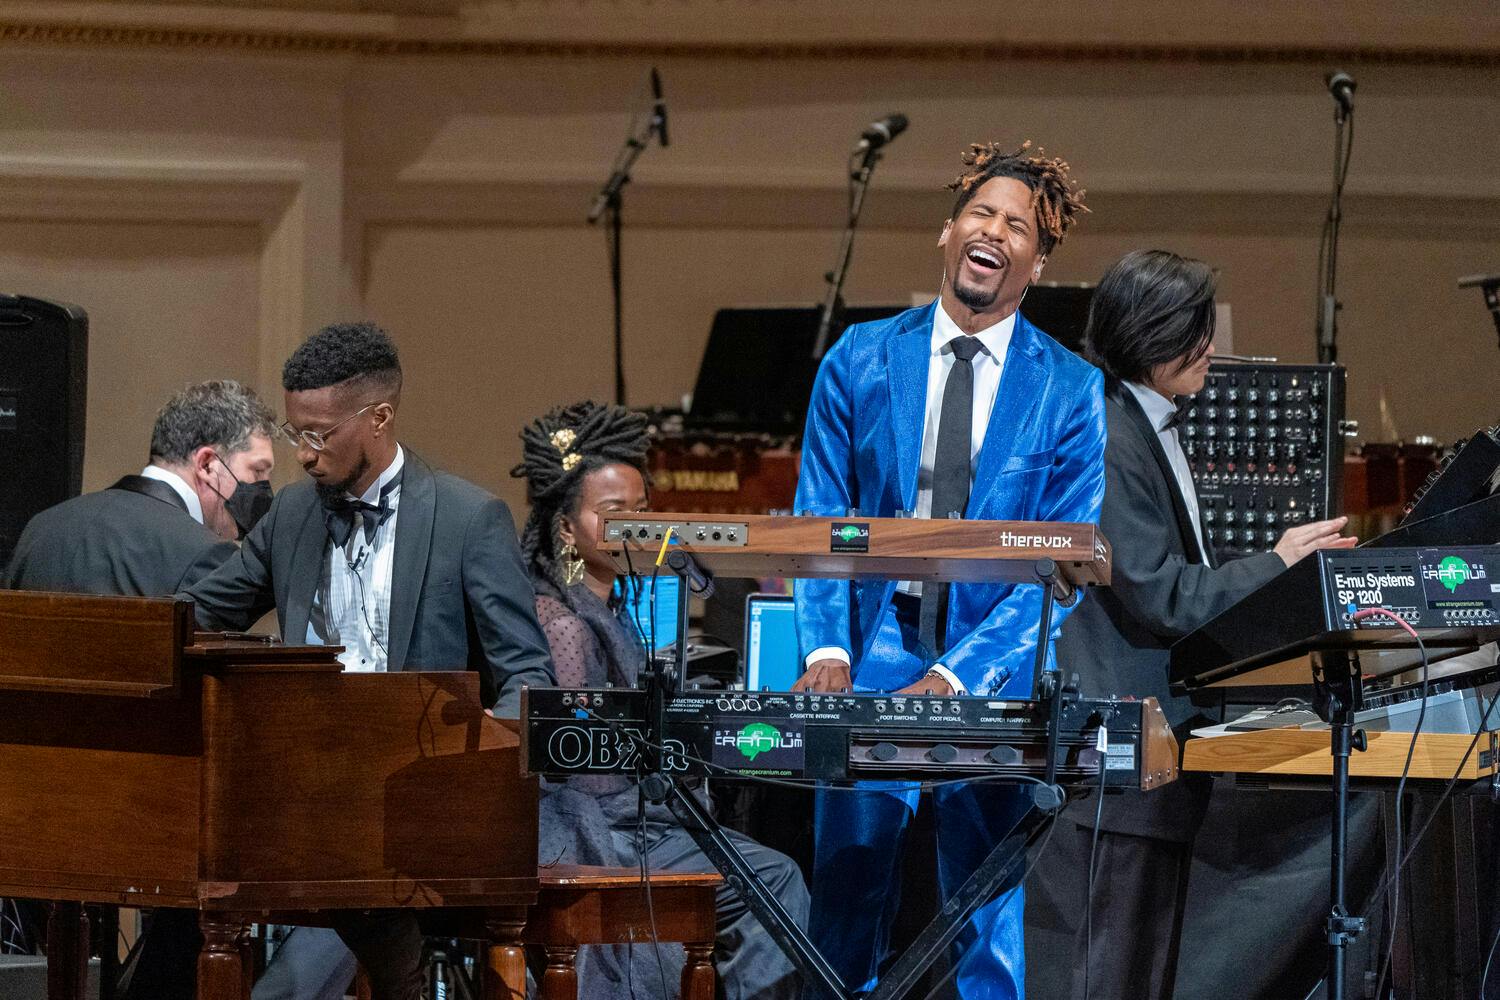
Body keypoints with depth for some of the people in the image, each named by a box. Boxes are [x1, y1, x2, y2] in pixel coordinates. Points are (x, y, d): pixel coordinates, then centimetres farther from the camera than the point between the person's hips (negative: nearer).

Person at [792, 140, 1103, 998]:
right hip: (873, 665, 1)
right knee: (846, 906, -3)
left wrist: (955, 678, -15)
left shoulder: (1073, 393, 1)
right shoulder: (859, 362, 7)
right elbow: (821, 521, 7)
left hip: (998, 679, -1)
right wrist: (827, 649, -10)